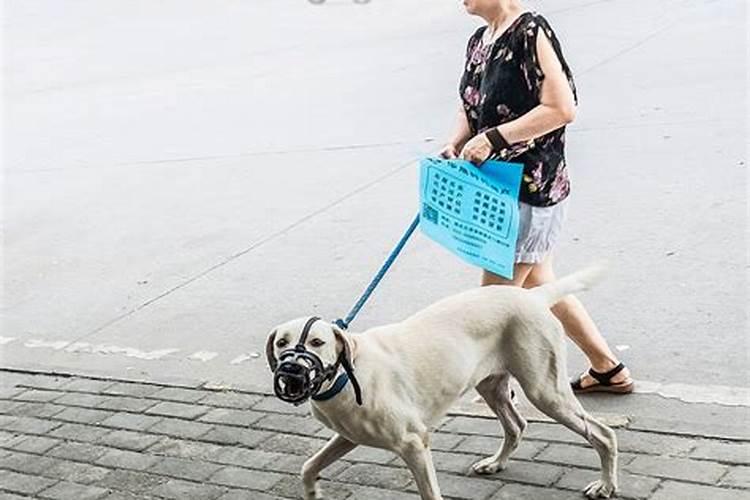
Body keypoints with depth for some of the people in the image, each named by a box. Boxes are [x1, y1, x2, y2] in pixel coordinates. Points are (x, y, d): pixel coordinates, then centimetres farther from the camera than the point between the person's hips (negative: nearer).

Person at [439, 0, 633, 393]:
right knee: (538, 285, 18)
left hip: (532, 186, -10)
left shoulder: (530, 32, -17)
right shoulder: (479, 40, 9)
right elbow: (471, 108, 18)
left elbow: (561, 109, -21)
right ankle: (609, 369, 31)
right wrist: (455, 145, -1)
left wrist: (495, 138, -24)